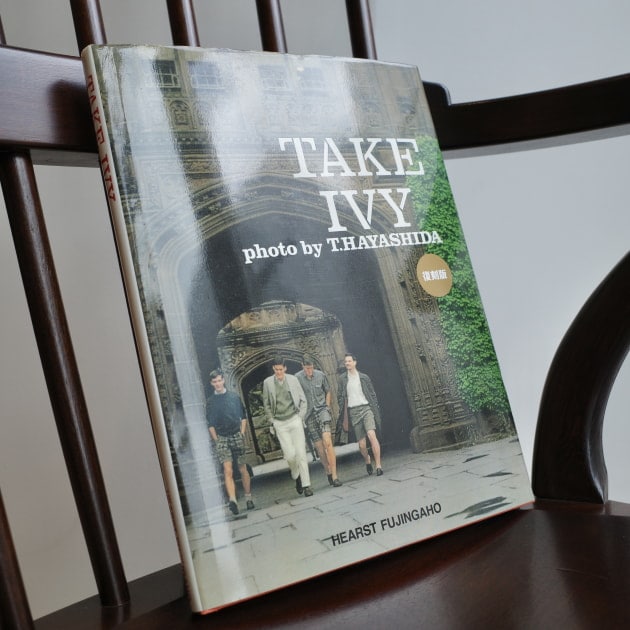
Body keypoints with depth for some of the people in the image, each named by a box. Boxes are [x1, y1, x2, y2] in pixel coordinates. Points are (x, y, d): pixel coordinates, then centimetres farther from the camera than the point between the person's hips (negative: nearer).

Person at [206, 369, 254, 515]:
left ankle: (248, 497, 21)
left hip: (237, 436, 1)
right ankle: (232, 500, -25)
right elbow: (210, 424, 6)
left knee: (243, 469, 7)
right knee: (228, 471, -15)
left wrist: (242, 434, 4)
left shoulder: (234, 397, 5)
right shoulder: (210, 401, 4)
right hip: (221, 438, -1)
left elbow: (243, 417, 11)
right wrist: (216, 440, 0)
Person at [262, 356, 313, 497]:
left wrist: (301, 416, 1)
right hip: (280, 423, 0)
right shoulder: (267, 382, 1)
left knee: (301, 453, -5)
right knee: (290, 455, -6)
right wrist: (272, 421, 4)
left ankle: (306, 485, 1)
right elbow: (266, 404, 8)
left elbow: (303, 400, 9)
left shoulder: (293, 379, 2)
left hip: (294, 420, 0)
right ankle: (296, 477, 23)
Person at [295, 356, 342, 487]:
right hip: (309, 415, 0)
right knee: (319, 447, 2)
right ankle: (328, 473, 20)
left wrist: (327, 407, 7)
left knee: (327, 442, -16)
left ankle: (334, 476, -18)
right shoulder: (297, 378, -6)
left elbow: (328, 392, 15)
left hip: (322, 409, 0)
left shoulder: (320, 375, 0)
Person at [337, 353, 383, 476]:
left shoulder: (363, 377, 6)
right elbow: (340, 396, 11)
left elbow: (372, 394, 10)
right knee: (362, 444, 0)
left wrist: (376, 409, 3)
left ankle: (378, 466, -17)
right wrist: (342, 412, 4)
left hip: (366, 408, -1)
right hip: (353, 411, 1)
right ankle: (367, 461, 32)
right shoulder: (342, 379, 7)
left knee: (371, 435, -22)